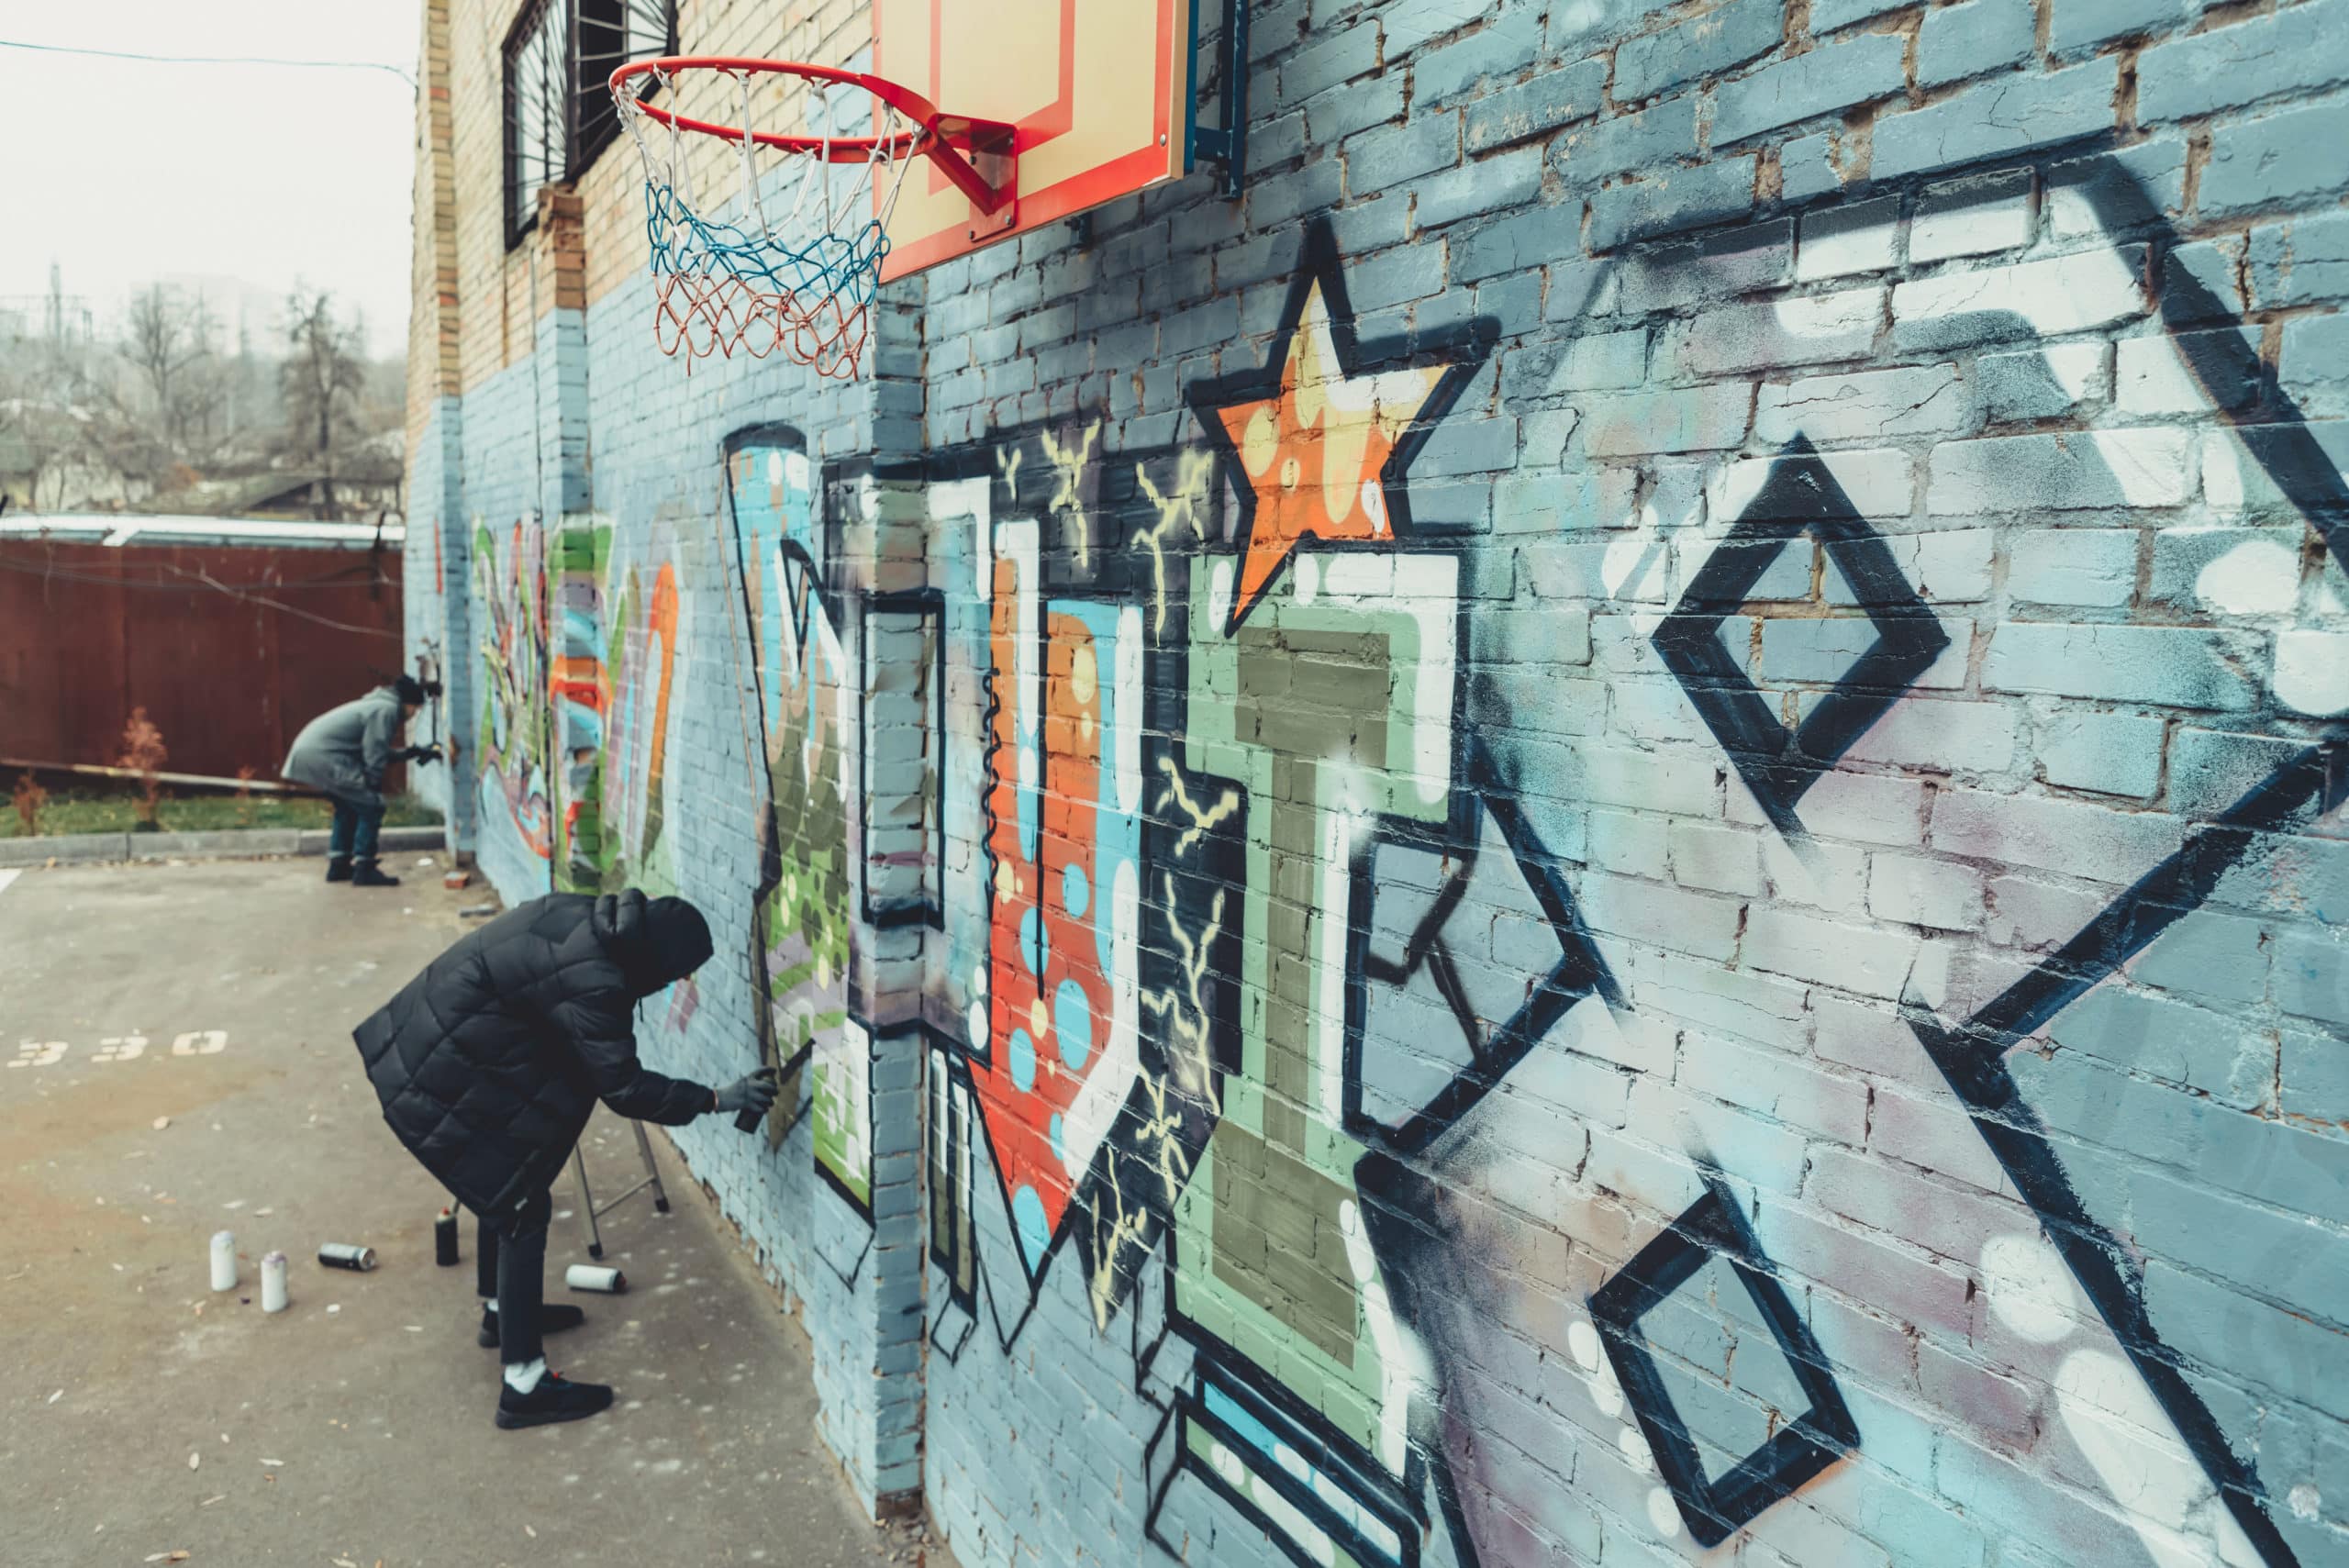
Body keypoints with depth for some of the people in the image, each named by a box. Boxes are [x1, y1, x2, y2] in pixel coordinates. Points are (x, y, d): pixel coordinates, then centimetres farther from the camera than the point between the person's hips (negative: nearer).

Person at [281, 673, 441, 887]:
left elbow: (381, 751, 29)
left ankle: (338, 865, 28)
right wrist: (374, 786, -8)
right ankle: (364, 869, -4)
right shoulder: (387, 710, -10)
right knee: (370, 807, -6)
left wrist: (414, 752, 31)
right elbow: (374, 754, -15)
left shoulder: (377, 705, 22)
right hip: (324, 756, -11)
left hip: (307, 750, 11)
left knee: (347, 807, 24)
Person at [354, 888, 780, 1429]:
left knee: (508, 1180, 25)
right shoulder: (589, 980, -29)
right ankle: (524, 1386, 4)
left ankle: (501, 1309, 46)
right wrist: (717, 1099, -18)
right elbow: (625, 1087, -22)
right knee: (523, 1208, -3)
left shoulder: (586, 916, -3)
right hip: (441, 1084, -10)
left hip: (426, 1043, 10)